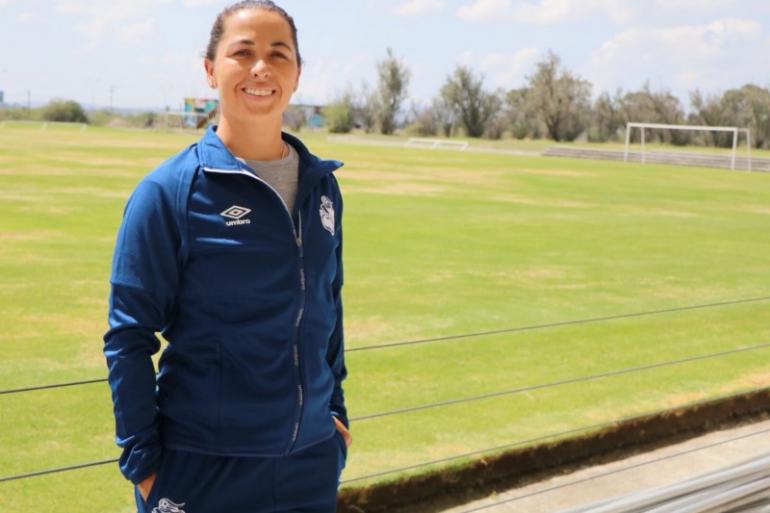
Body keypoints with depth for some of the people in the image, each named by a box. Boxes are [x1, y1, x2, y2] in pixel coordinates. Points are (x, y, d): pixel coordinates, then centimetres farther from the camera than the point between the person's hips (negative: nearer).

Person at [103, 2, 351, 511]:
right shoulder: (168, 190, -10)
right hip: (203, 469, -4)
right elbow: (128, 338, -9)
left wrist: (336, 408, 13)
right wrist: (142, 461, -10)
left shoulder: (322, 186, 5)